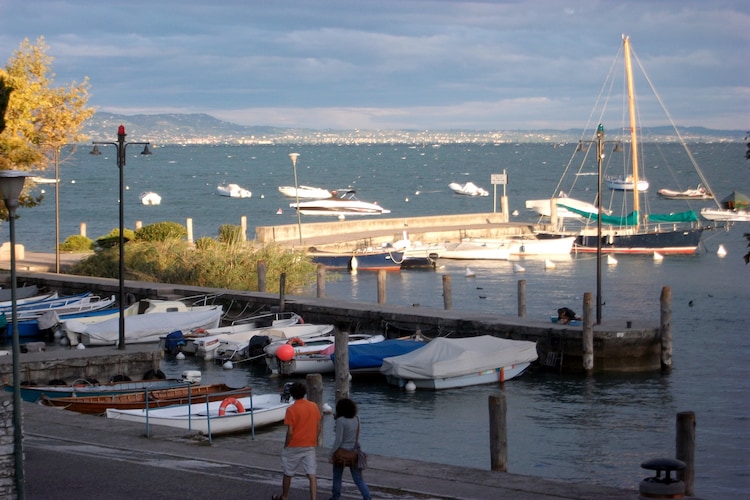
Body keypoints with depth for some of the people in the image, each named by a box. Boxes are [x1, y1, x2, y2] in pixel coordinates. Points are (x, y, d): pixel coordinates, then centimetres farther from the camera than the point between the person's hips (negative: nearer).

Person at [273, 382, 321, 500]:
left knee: (288, 473, 15)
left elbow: (290, 432, -14)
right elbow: (318, 428, 5)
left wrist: (286, 446, -1)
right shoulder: (314, 407, 0)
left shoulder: (291, 409, -14)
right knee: (312, 475, -1)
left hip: (294, 446, -3)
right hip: (310, 446, 3)